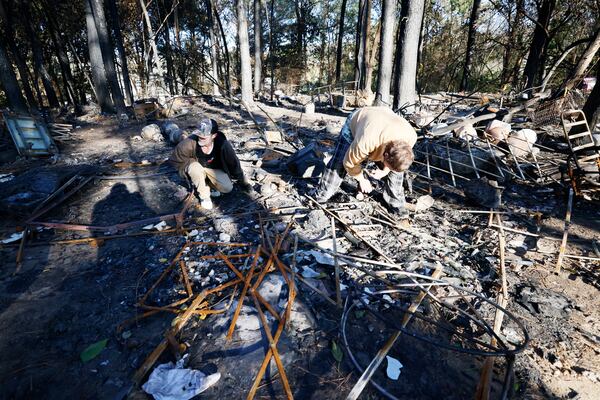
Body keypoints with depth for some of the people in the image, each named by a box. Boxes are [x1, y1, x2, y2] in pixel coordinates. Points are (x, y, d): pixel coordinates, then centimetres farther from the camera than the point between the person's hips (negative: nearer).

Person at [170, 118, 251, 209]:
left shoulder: (222, 144, -28)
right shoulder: (190, 142, -31)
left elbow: (234, 163, -13)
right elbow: (175, 158, -14)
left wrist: (243, 183, -4)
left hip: (214, 169, 1)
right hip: (197, 167, 0)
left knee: (227, 188, -22)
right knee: (194, 168, -36)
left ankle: (208, 183, 10)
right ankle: (204, 196, -11)